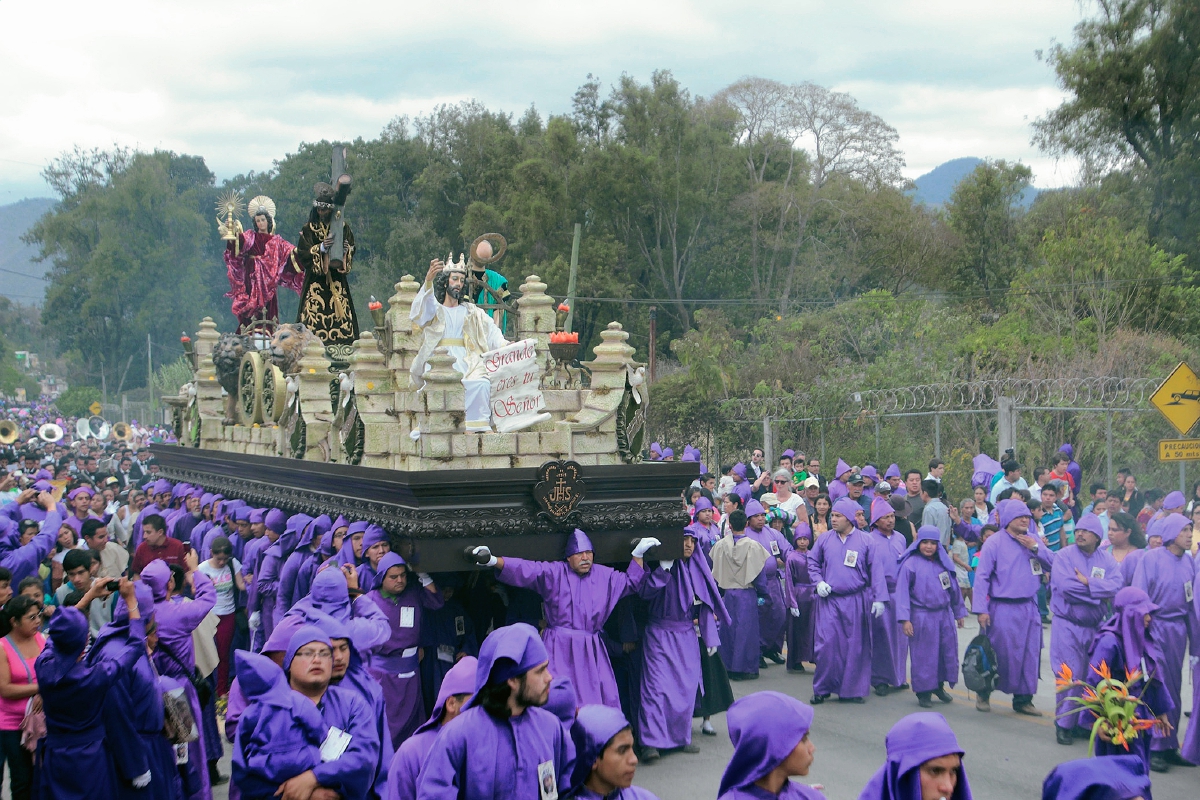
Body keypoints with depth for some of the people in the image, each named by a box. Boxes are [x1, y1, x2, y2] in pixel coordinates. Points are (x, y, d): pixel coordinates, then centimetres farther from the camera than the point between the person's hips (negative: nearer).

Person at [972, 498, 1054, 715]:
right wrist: (981, 609, -14)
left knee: (1029, 654, 5)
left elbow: (1053, 563, 6)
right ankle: (984, 694, 21)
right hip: (1002, 608, -5)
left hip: (1029, 607, 5)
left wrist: (1036, 548, -9)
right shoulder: (994, 542, -7)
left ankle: (1023, 699, 17)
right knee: (997, 654, 2)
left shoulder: (1032, 540, 9)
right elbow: (981, 577, -9)